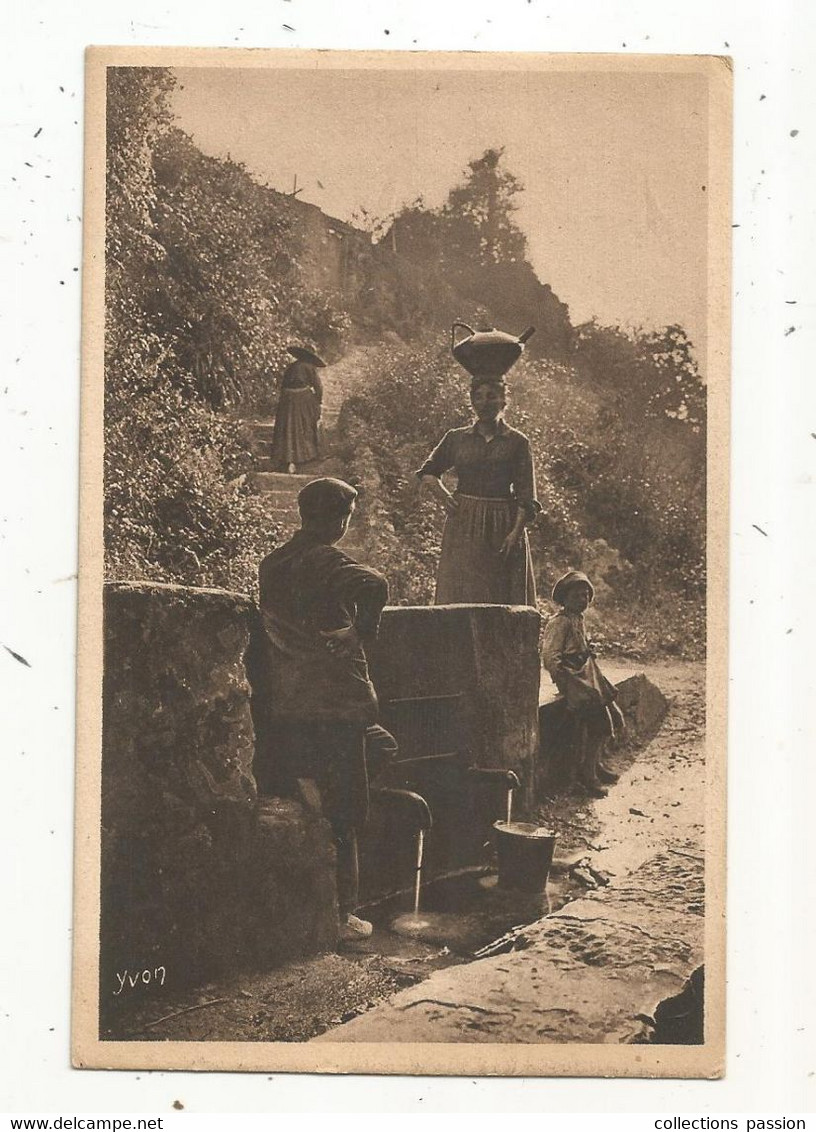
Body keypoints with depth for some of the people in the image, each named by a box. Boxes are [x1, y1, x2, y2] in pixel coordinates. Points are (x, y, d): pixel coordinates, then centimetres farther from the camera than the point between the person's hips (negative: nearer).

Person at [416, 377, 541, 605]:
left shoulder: (517, 442, 2)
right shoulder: (456, 438, 7)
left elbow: (526, 497, -2)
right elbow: (427, 472, 20)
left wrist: (515, 532, -13)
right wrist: (443, 496, 3)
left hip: (503, 526, -1)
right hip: (463, 525, 1)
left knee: (504, 600, -1)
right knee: (459, 597, -1)